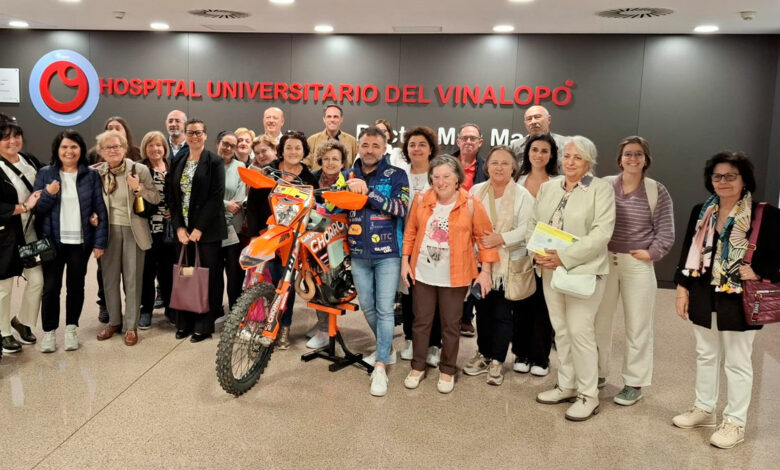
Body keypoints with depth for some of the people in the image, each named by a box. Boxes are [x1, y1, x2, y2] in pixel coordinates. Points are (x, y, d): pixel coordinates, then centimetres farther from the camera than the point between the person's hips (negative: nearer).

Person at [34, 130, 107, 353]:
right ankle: (49, 331, 16)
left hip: (81, 242, 0)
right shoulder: (45, 173, 1)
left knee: (76, 286, 10)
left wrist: (100, 241, -6)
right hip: (53, 241, 0)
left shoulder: (91, 175, 0)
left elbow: (100, 210, -1)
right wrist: (48, 194, -20)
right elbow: (36, 208, 0)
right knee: (51, 287, 2)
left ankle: (71, 328, 23)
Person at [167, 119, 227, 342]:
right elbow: (171, 196, 7)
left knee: (208, 276, 0)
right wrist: (179, 227, -4)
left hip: (208, 229, -4)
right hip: (183, 229, 4)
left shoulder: (215, 162, -3)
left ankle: (204, 325, 10)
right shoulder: (177, 162, 11)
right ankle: (184, 322, 18)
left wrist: (199, 229, -15)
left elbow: (217, 197, -11)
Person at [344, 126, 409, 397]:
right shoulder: (348, 176, 9)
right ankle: (386, 348, 35)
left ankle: (380, 367, 1)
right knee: (368, 308, 14)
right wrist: (348, 188, -12)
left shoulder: (396, 175, -3)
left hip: (387, 253, -4)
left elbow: (401, 207, -17)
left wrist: (368, 193, -22)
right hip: (358, 254, 4)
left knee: (385, 309, -5)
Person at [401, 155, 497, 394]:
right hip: (423, 273, 2)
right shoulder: (421, 200, -1)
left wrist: (485, 270, -6)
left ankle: (447, 370, 28)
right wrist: (405, 261, 4)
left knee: (451, 325, 10)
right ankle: (417, 366, 30)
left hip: (455, 276, -2)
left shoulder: (471, 204, -8)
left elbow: (484, 237, -4)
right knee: (421, 321, 13)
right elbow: (410, 232, 7)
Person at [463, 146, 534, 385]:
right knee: (482, 310, 12)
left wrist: (501, 238, -23)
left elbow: (526, 229, -12)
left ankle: (497, 361, 15)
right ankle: (483, 354, 28)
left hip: (509, 264, -3)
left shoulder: (522, 195, -4)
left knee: (502, 314, 3)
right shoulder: (476, 191, 7)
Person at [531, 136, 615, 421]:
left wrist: (565, 257, -20)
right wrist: (536, 252, -6)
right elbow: (534, 223, 13)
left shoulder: (601, 189, -5)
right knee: (561, 330, 12)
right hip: (550, 270, 6)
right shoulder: (548, 188, 12)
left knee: (579, 331, -6)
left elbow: (602, 232, -15)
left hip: (583, 271, -5)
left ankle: (588, 395, 8)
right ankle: (566, 386, 26)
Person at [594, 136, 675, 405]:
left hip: (638, 265, -1)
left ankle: (634, 383, 18)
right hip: (604, 261, 2)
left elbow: (666, 233, 1)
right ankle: (598, 373, 26)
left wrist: (651, 254, -9)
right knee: (598, 321, 9)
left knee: (638, 326, 5)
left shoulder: (657, 191, -1)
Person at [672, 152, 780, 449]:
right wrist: (683, 288, 5)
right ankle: (704, 409, 32)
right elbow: (688, 251, 9)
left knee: (737, 362, 6)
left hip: (739, 301, -5)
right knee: (706, 355, 17)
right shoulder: (701, 213, 7)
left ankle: (735, 423, 19)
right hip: (704, 298, 5)